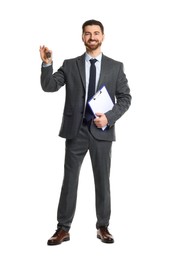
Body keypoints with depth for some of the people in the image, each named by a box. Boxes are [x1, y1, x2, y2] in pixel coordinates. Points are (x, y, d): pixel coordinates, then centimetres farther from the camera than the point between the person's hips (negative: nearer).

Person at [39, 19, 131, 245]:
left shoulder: (116, 66, 5)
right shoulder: (70, 65, 6)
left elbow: (125, 98, 3)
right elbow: (49, 86, -3)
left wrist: (109, 117, -12)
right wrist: (47, 64, -19)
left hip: (102, 131, 0)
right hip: (76, 130, 0)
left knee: (102, 180, 8)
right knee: (69, 179, 4)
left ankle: (103, 227, 21)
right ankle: (63, 229, 12)